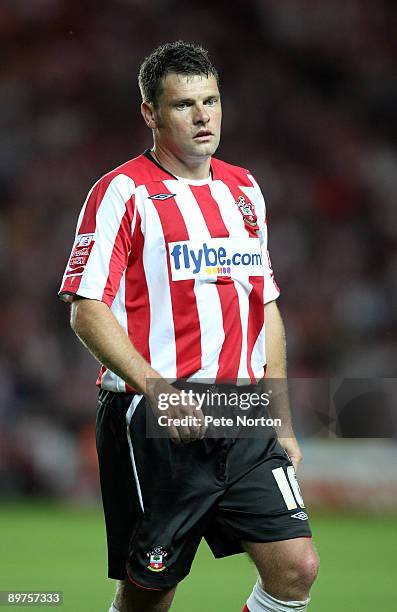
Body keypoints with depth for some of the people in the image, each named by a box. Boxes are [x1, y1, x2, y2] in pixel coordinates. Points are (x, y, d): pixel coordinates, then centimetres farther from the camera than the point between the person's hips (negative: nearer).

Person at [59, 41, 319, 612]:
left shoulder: (244, 189, 15)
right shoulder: (122, 191, -4)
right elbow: (87, 310, -10)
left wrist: (283, 423, 17)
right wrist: (159, 391, -21)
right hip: (151, 423, -5)